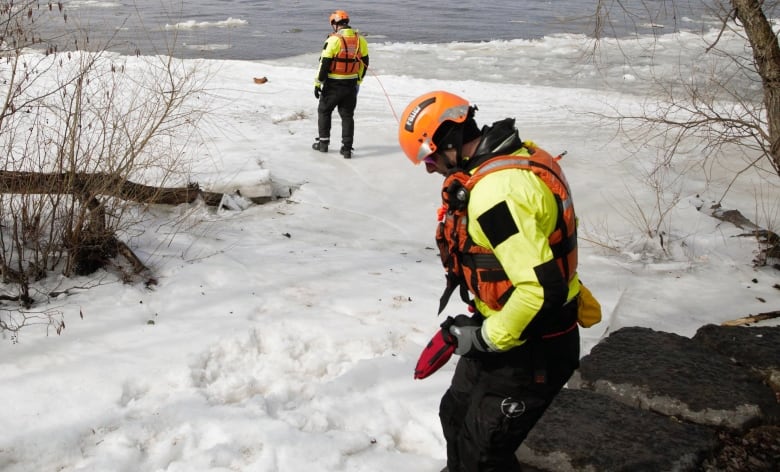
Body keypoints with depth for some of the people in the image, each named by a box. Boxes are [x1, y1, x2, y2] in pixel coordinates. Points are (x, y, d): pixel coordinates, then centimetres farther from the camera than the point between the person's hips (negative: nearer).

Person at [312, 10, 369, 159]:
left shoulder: (333, 40, -15)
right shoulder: (360, 40, 2)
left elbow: (324, 64, -14)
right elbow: (364, 63, 10)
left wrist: (318, 84, -5)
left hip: (333, 85, -4)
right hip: (351, 85, 4)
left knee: (324, 111, 16)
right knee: (347, 115, 11)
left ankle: (323, 142, 21)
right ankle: (347, 148, 7)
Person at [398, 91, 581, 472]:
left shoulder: (495, 191, -31)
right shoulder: (517, 156, 1)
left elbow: (543, 289, -33)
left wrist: (486, 338, -19)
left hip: (530, 350, -10)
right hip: (502, 332, 10)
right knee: (457, 415, 26)